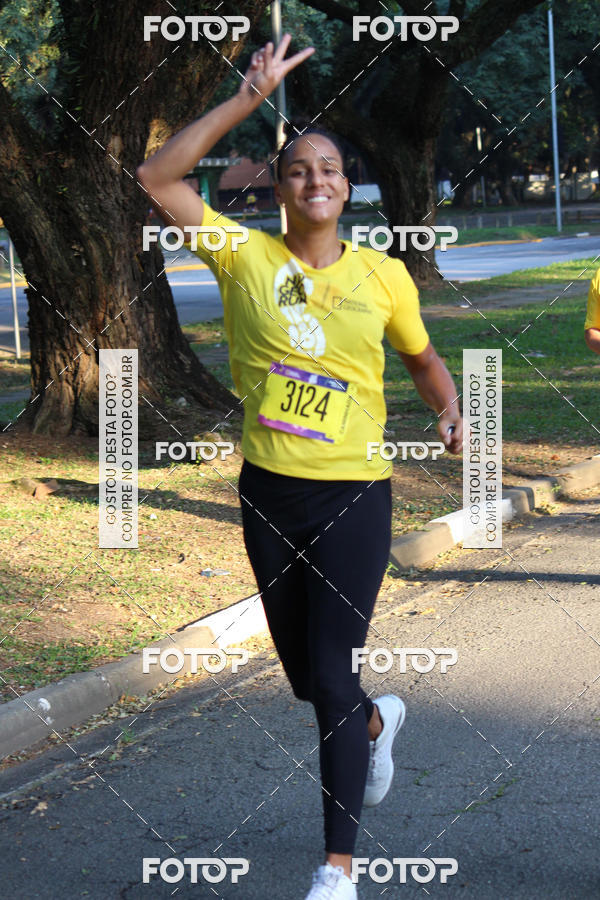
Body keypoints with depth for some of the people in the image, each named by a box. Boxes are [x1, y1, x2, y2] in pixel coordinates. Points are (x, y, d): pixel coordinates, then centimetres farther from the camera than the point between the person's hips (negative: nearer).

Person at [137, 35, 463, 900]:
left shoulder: (383, 275, -1)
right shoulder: (246, 258, -3)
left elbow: (423, 357, 15)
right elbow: (158, 175, -10)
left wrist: (449, 409, -5)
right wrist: (249, 98, -13)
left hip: (354, 495, -2)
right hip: (268, 494, 2)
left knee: (332, 675, -8)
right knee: (304, 674, 17)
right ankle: (380, 720, 52)